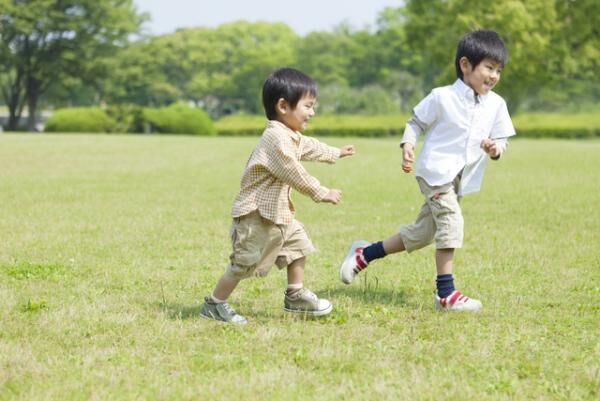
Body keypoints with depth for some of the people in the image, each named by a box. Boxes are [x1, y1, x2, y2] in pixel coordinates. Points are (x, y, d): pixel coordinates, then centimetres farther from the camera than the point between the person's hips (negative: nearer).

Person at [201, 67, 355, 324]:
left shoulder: (292, 137, 11)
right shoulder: (276, 138, -24)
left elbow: (310, 148, 33)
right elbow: (294, 174, -26)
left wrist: (336, 153, 47)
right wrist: (322, 194, -19)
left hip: (278, 212, 11)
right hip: (256, 214, -11)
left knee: (298, 244, 15)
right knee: (244, 262, -5)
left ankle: (295, 297, 25)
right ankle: (214, 305, 4)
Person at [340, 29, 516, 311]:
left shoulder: (496, 105, 4)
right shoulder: (442, 98, -9)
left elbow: (501, 140, 9)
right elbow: (416, 123, 0)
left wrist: (496, 148, -14)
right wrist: (408, 146, -16)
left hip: (460, 180, 7)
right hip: (435, 171, -7)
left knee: (421, 234, 12)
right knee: (450, 223, -18)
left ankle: (364, 254, 27)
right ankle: (445, 293, -11)